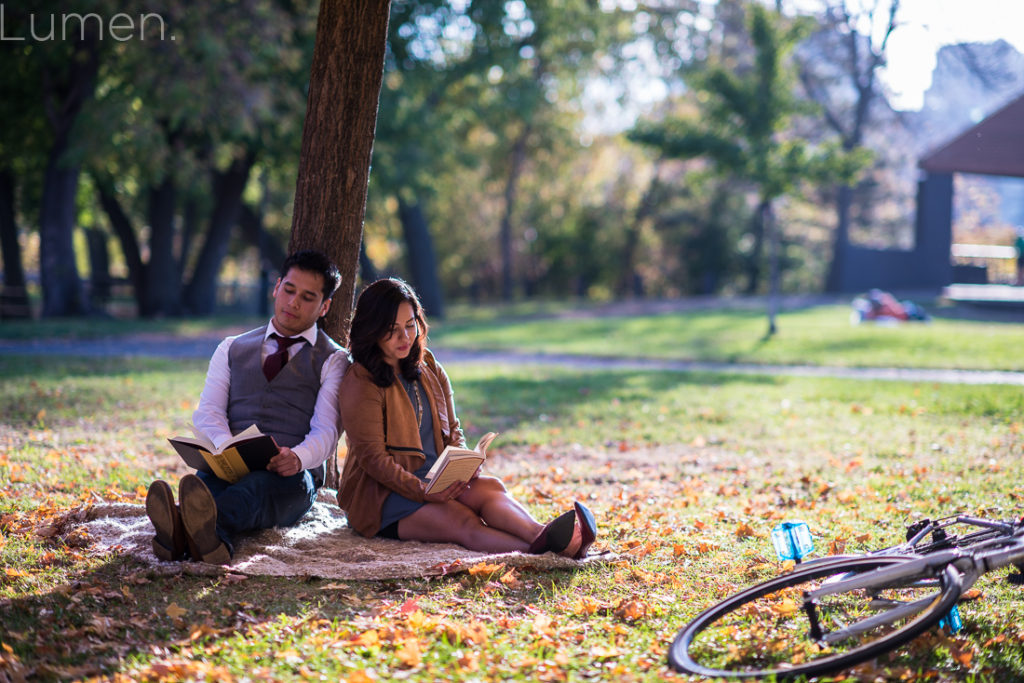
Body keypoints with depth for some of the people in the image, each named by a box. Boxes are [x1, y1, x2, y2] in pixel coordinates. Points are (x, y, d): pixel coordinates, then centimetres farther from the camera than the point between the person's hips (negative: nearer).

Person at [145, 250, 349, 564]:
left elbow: (326, 431, 0)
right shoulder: (232, 349, 25)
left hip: (290, 476, -3)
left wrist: (297, 457, -26)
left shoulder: (334, 360, 15)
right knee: (206, 480, -36)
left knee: (260, 485, -41)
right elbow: (208, 411, 10)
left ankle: (212, 530, -73)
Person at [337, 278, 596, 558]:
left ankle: (542, 536, -56)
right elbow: (372, 457, -13)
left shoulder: (430, 372, 15)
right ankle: (540, 547, -59)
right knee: (463, 523, -33)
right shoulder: (360, 384, -7)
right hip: (382, 495, -6)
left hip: (434, 482, 6)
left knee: (488, 487, -28)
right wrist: (420, 491, -27)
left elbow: (452, 431, 18)